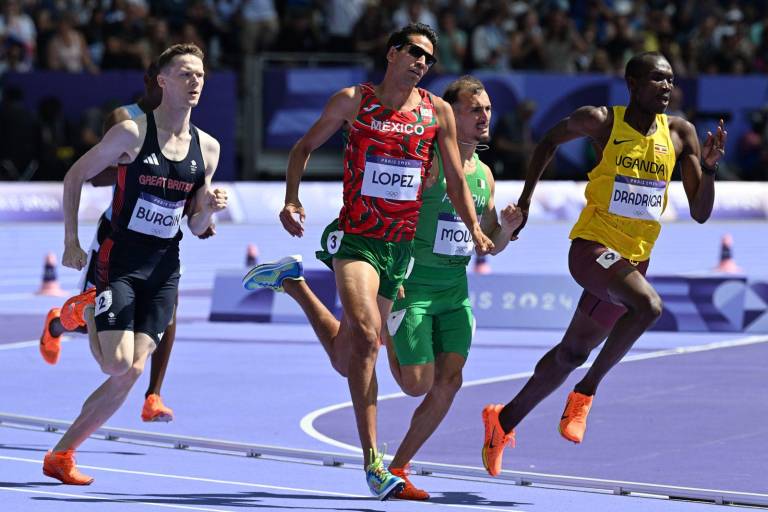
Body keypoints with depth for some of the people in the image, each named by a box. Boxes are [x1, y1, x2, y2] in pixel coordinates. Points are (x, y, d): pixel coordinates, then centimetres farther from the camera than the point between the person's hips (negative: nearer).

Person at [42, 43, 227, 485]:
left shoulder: (207, 148, 6)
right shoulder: (132, 133, -8)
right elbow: (75, 176, 0)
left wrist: (209, 209, -9)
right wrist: (71, 241, -5)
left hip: (165, 269, 5)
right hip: (120, 261, -4)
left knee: (133, 371, -7)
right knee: (118, 364, -19)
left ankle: (62, 454, 5)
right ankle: (84, 312, 12)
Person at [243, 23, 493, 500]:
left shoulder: (438, 112, 4)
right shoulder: (353, 100, -3)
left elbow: (455, 180, 8)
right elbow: (305, 146, 8)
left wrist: (475, 230, -4)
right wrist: (292, 198, -6)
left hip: (401, 246, 4)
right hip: (354, 239, -4)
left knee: (346, 360, 13)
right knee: (366, 336, -26)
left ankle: (295, 282, 39)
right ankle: (372, 461, -23)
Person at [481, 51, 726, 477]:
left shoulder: (679, 133, 1)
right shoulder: (602, 122, -8)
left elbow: (700, 213, 2)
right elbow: (551, 140, 12)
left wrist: (708, 166, -15)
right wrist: (525, 199, 11)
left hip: (634, 259, 5)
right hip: (593, 246, -5)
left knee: (573, 352, 15)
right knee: (648, 305, -33)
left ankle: (504, 420, 34)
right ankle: (585, 393, -18)